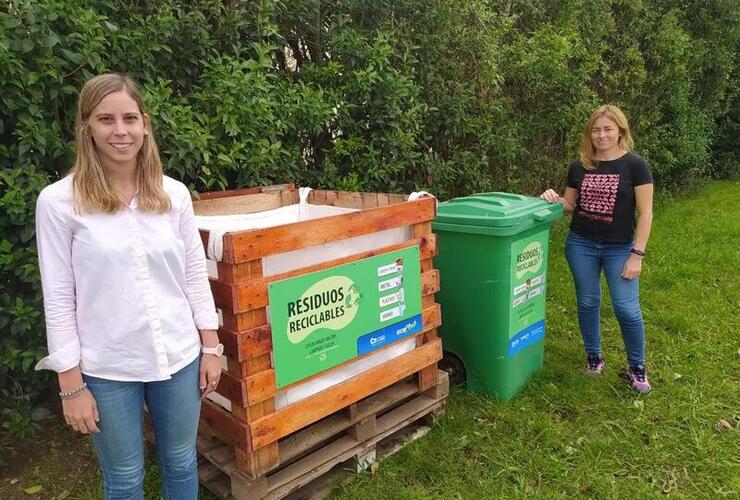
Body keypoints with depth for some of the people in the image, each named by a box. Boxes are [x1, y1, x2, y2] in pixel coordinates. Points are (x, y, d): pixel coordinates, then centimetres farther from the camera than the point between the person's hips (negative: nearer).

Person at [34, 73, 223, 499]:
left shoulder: (174, 194, -2)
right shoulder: (59, 201, -10)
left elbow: (196, 276, 4)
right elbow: (58, 298, -7)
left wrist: (211, 346, 4)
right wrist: (71, 384, -6)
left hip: (180, 357, 3)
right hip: (107, 369, -2)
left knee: (182, 464, 20)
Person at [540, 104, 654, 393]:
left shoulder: (634, 165, -8)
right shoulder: (579, 167, 2)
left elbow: (645, 213, -8)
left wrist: (637, 254, -13)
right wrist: (554, 199, -10)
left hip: (620, 248, -3)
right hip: (581, 245, 3)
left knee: (627, 309, -2)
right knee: (587, 303, 13)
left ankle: (636, 367, 19)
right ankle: (593, 356, 32)